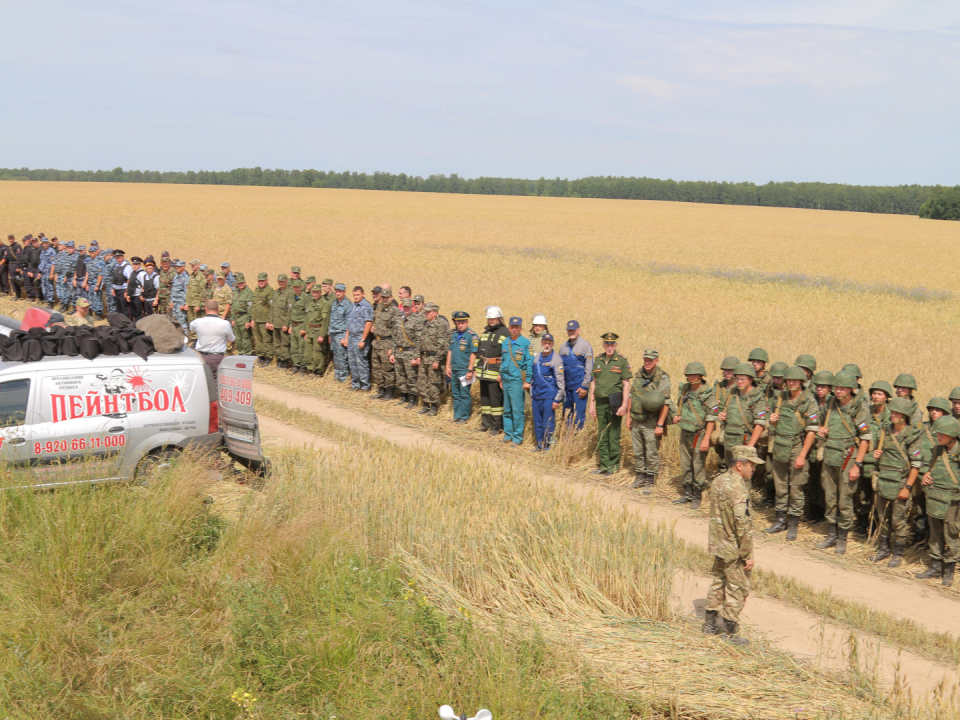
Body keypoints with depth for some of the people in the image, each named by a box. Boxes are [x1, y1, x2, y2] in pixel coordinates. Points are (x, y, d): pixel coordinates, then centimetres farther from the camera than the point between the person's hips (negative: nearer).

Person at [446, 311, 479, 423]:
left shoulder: (472, 336, -11)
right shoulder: (454, 335, 11)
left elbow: (473, 354, -15)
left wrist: (470, 370, -18)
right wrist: (448, 366, 12)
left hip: (464, 370, -7)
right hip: (454, 370, 7)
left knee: (464, 395, -1)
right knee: (455, 394, 14)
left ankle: (464, 416, 8)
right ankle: (457, 415, 23)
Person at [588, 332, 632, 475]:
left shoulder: (622, 361, -4)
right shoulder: (598, 361, 10)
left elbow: (626, 384, -5)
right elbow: (593, 383, 14)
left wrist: (624, 405, -12)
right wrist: (591, 404, 10)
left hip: (614, 404, -5)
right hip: (600, 403, 5)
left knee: (614, 436, -2)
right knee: (602, 436, 8)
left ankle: (614, 465, 8)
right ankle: (604, 465, 15)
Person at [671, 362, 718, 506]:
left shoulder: (708, 394, -14)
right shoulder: (684, 389, 5)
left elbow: (711, 418, -14)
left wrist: (706, 439, -18)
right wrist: (676, 416, 1)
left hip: (699, 434, -6)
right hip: (685, 433, 6)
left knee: (698, 466, -1)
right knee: (685, 465, 12)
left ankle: (698, 496, 10)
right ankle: (687, 493, 24)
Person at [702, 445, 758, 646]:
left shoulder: (718, 482, 4)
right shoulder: (738, 489, -24)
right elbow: (743, 525, -24)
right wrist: (748, 555, -17)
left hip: (718, 546, 9)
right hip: (734, 550, -9)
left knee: (718, 583, 20)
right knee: (737, 589, 4)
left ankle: (711, 624, 30)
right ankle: (731, 632, 12)